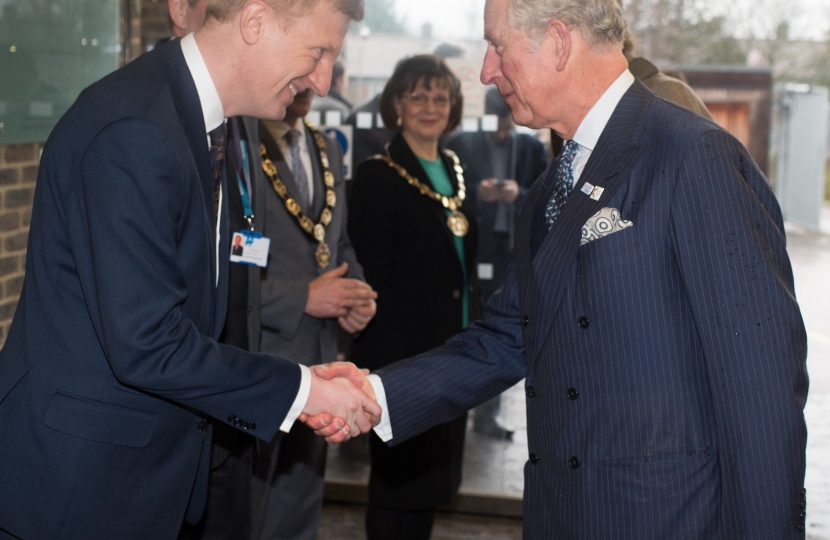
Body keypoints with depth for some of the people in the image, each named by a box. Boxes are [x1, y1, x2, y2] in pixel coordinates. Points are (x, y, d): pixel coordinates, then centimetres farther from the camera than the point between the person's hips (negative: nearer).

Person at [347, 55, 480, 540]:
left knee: (433, 481, 15)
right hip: (403, 356, -7)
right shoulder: (378, 176, -10)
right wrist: (393, 361, -19)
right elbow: (372, 277, -15)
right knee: (398, 482, 4)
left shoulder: (453, 170, 11)